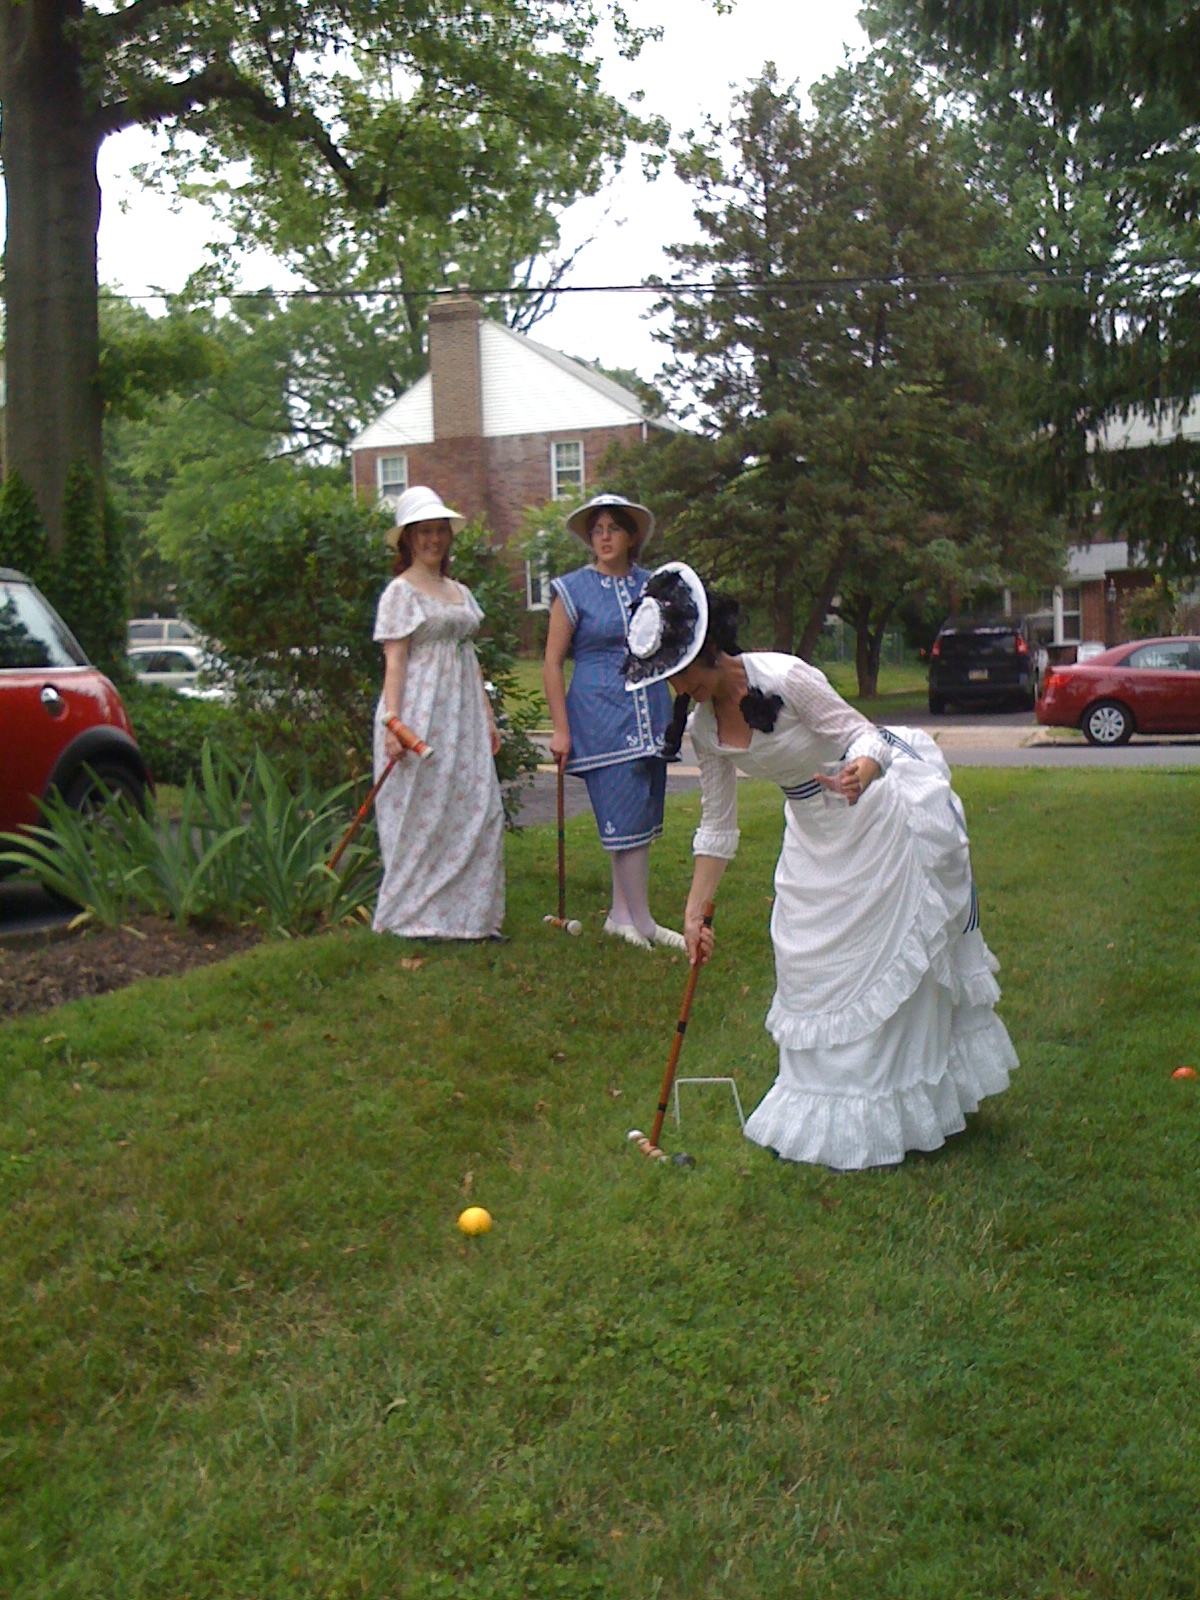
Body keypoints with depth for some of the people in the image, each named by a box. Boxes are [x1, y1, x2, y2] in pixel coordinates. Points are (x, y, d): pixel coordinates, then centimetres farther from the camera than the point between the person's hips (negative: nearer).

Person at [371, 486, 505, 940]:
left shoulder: (460, 592, 18)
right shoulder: (401, 591, -2)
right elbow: (394, 659, -8)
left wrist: (488, 717, 17)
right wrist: (392, 722, -17)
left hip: (462, 715, 7)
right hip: (421, 714, -7)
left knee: (478, 811, 2)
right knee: (421, 814, -4)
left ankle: (469, 915, 10)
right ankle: (412, 916, 7)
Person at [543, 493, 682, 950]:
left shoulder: (652, 585, 12)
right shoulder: (573, 589, -1)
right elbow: (552, 663, -2)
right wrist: (561, 729, -7)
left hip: (650, 718, 5)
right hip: (601, 718, -5)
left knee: (638, 820, 8)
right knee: (626, 819, -7)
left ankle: (621, 915, 19)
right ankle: (642, 922, 1)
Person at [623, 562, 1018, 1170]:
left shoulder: (783, 677, -25)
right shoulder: (704, 728, -5)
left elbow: (862, 734, -20)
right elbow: (717, 827, 3)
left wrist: (862, 769, -44)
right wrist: (694, 914, 2)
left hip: (883, 807, -7)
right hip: (815, 830, 7)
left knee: (885, 953, -2)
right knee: (807, 956, 6)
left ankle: (872, 1118, 7)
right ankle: (822, 1110, 19)